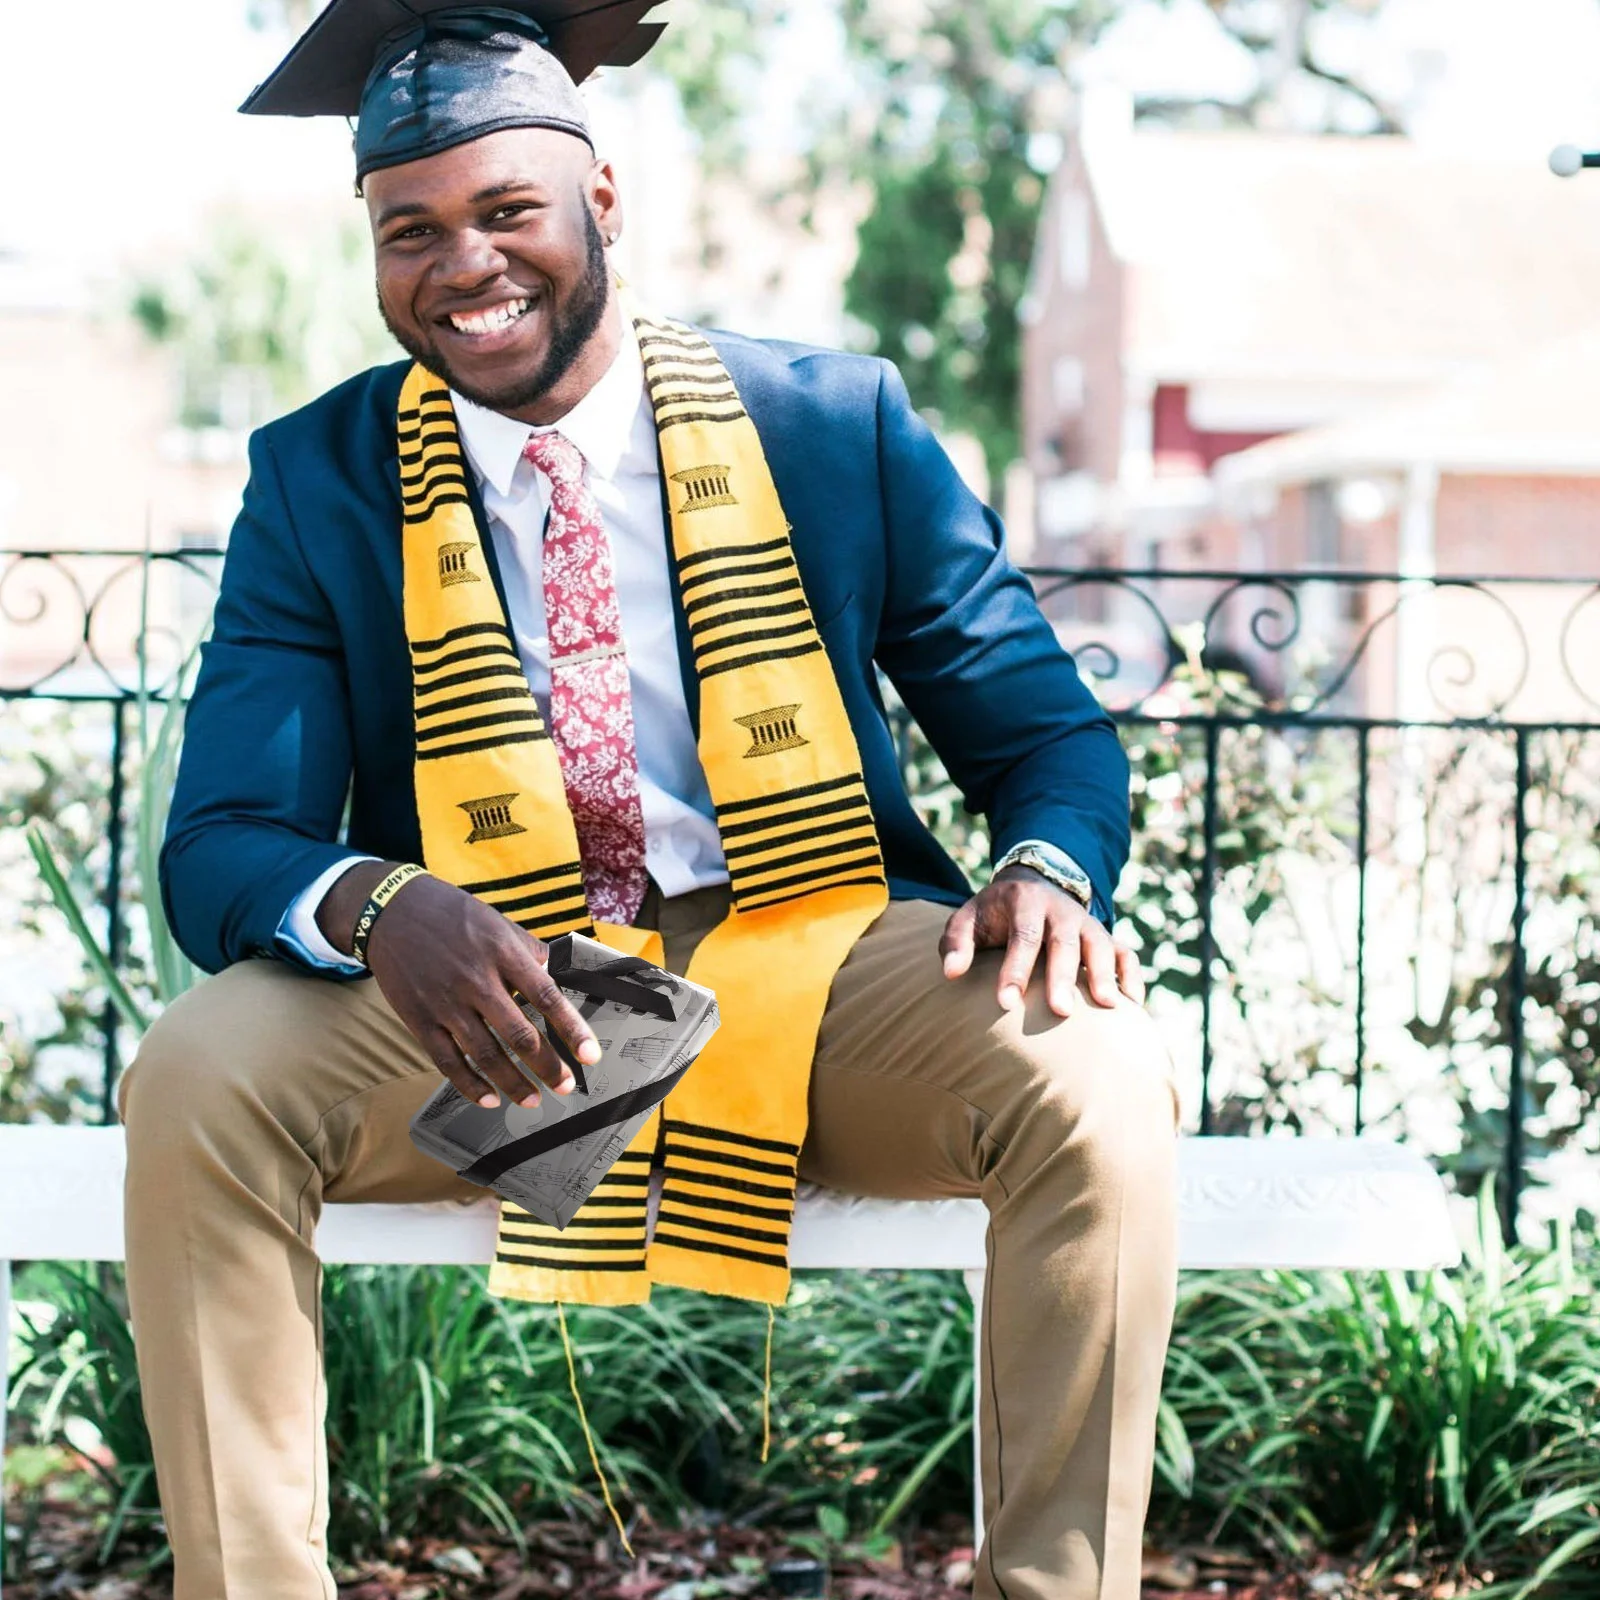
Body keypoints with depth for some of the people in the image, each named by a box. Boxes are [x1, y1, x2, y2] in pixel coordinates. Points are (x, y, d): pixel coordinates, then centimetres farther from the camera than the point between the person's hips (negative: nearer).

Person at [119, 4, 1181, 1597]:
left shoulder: (838, 422, 4)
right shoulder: (316, 481, 5)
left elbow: (1046, 732, 7)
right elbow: (220, 841, -3)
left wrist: (1048, 867, -19)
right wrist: (376, 910, -28)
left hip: (809, 967, 0)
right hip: (476, 993, 0)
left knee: (1095, 1073, -29)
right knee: (193, 1080, -27)